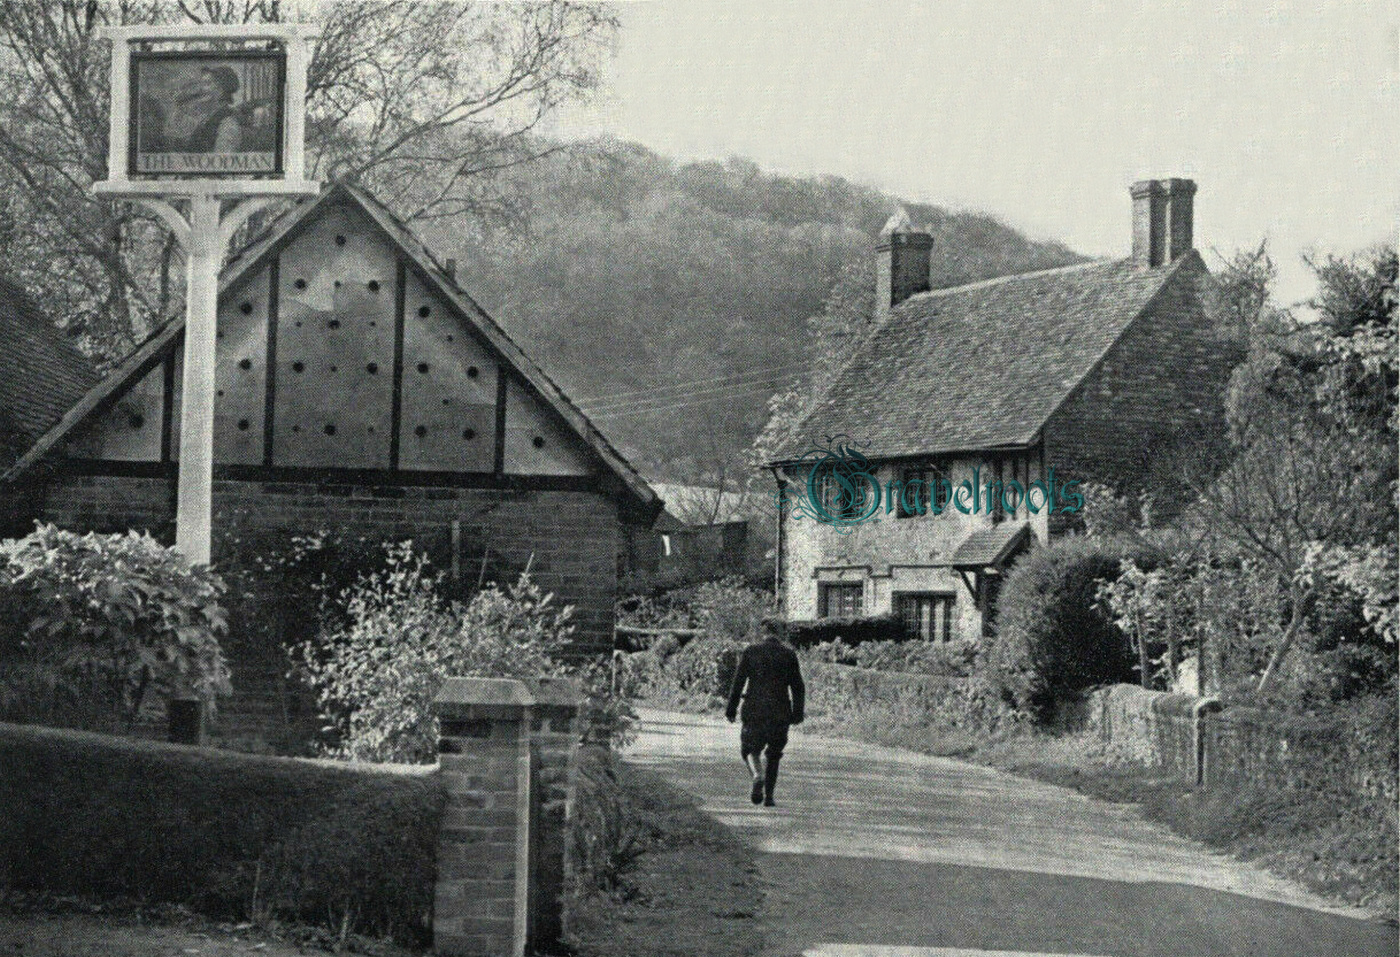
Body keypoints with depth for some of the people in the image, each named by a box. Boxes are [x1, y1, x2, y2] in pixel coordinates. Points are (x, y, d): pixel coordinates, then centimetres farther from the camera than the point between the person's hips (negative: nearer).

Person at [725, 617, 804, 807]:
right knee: (773, 753, 16)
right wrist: (797, 713, 9)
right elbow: (798, 687, 2)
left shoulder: (750, 651, -1)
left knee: (750, 749, 11)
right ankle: (768, 795, 13)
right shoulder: (789, 654, 1)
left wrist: (732, 708, 3)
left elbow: (738, 681, -2)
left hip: (754, 709, -1)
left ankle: (758, 776, -19)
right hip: (780, 711, 1)